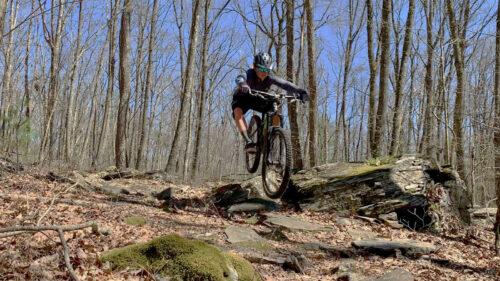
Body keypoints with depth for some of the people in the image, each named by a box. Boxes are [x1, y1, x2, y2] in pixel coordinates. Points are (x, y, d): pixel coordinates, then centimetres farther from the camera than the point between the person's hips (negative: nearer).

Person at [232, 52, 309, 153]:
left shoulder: (270, 78, -24)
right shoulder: (250, 74, -32)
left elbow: (285, 84, -36)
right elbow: (240, 78, -54)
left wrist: (300, 91, -53)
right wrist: (243, 85, -79)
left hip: (259, 100, 4)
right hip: (243, 99, -3)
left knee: (277, 109, -18)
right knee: (238, 111, -36)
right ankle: (248, 141, -38)